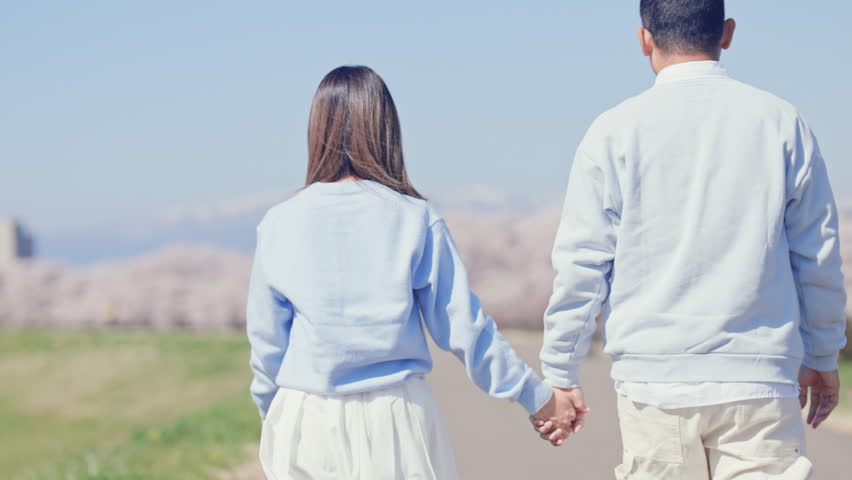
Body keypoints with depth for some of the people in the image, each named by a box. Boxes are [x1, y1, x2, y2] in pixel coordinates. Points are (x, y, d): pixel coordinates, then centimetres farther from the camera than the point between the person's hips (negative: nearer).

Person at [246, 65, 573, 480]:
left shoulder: (280, 224, -2)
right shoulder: (415, 220, -4)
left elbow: (266, 340, 5)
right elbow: (463, 326, -1)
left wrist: (269, 410, 23)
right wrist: (538, 396, 9)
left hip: (307, 419, 1)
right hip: (396, 416, -1)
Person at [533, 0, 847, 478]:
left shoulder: (614, 132, 0)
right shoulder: (781, 122, 4)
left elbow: (580, 264, 1)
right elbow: (819, 257, 10)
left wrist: (561, 374, 10)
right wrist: (822, 357, 22)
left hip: (653, 382, 0)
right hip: (759, 383, 0)